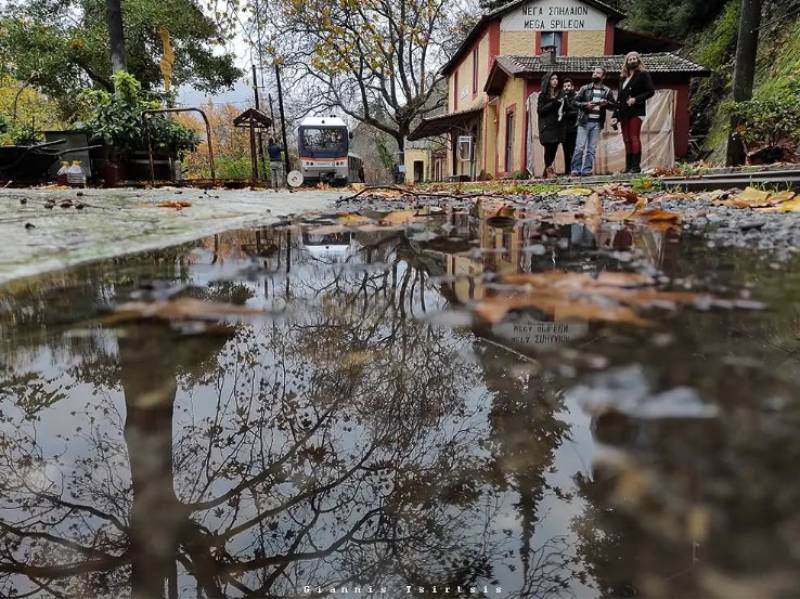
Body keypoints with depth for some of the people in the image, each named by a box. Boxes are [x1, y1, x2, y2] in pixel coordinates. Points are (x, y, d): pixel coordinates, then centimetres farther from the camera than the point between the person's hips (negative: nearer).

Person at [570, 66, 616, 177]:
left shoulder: (607, 91, 10)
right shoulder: (585, 88, 7)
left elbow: (613, 106, 11)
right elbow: (575, 101, 4)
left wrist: (606, 103, -9)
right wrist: (585, 105, -12)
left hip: (597, 123, 2)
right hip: (584, 122, -2)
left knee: (592, 149, 2)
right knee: (580, 147, -7)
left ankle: (586, 170, 5)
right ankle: (575, 169, -2)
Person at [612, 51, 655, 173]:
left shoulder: (643, 74, 2)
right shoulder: (623, 77, 20)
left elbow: (651, 91, -4)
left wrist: (636, 99, -15)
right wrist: (616, 115, 12)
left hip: (636, 112, -6)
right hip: (624, 113, 6)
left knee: (634, 138, -11)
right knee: (627, 140, 4)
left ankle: (636, 166, -11)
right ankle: (628, 167, 5)